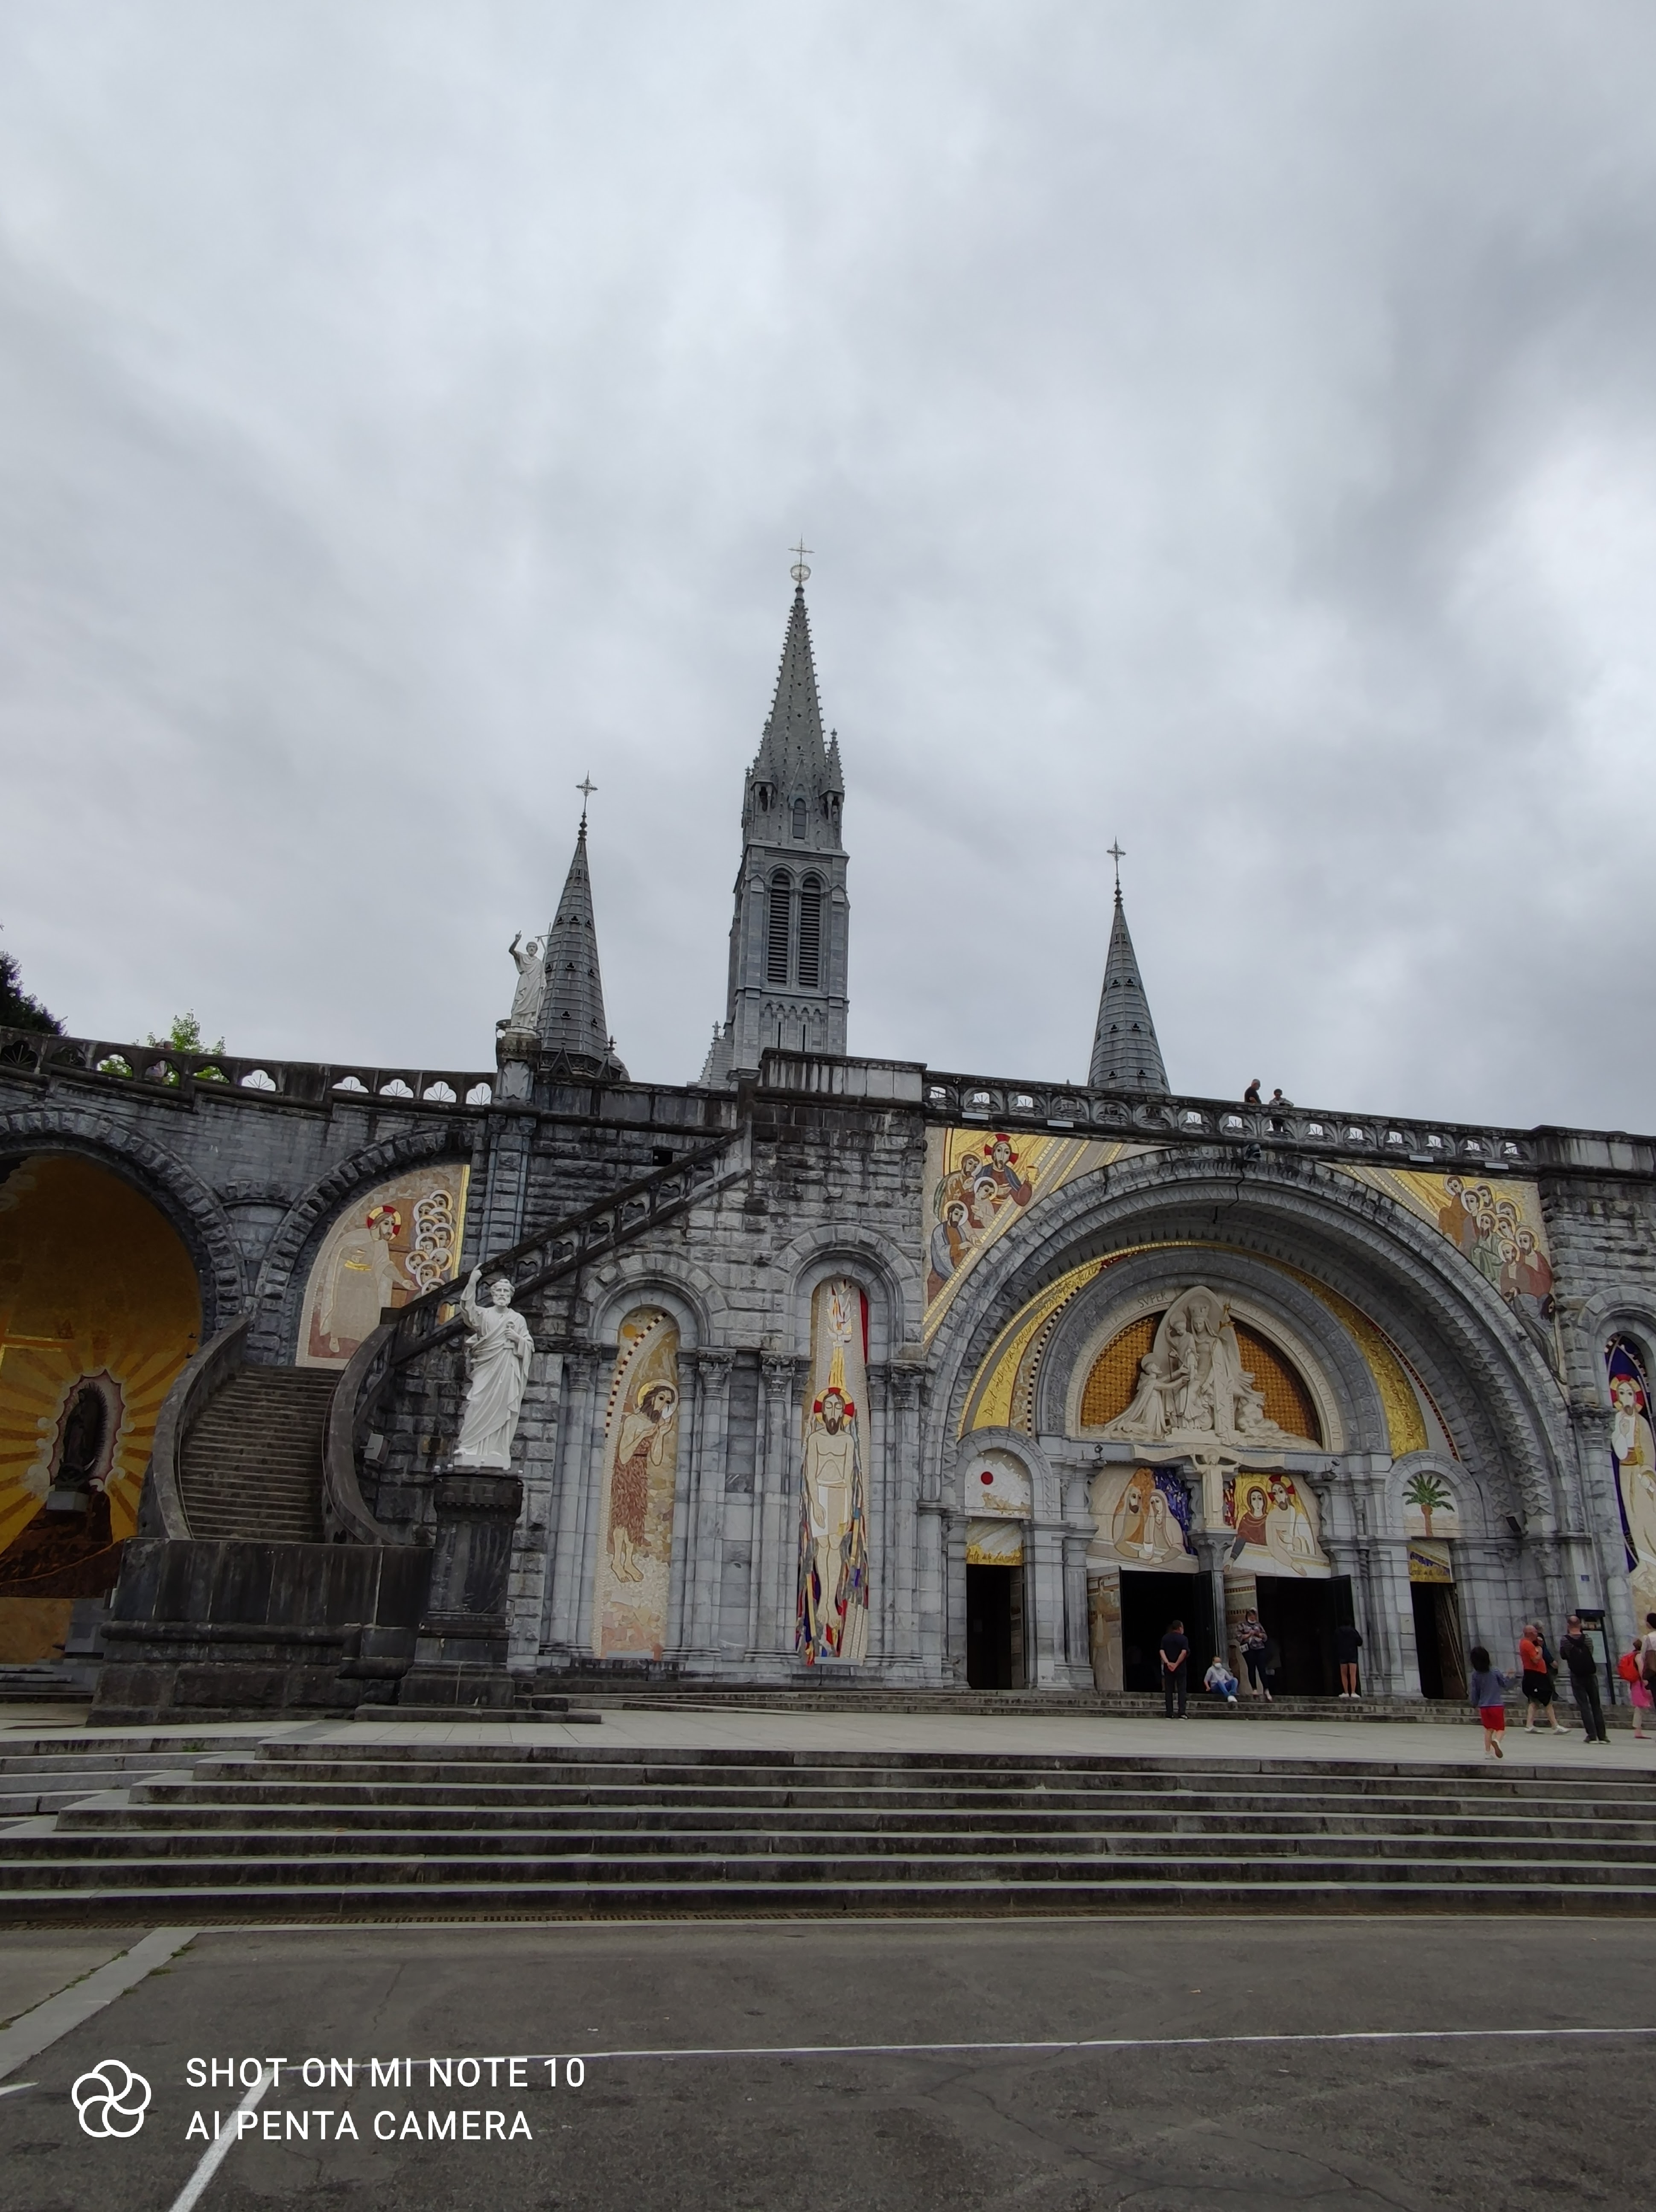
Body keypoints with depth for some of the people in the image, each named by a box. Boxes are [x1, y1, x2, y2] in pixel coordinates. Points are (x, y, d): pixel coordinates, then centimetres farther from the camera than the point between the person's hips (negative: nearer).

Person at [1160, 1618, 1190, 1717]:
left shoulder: (1165, 1638, 8)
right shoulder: (1184, 1639, -3)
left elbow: (1162, 1651, -4)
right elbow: (1184, 1652, -16)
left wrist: (1168, 1663, -13)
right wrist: (1176, 1664, -13)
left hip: (1168, 1668, 3)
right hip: (1181, 1668, -3)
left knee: (1169, 1691, 6)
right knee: (1182, 1690, 3)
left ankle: (1169, 1714, 4)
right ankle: (1182, 1713, -5)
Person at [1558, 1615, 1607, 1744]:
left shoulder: (1565, 1640, -7)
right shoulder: (1588, 1639, -2)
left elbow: (1563, 1656, 4)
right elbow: (1591, 1653, 10)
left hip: (1576, 1676, -2)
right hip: (1591, 1675, 2)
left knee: (1584, 1706, 0)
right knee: (1596, 1706, 11)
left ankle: (1592, 1736, -7)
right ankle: (1602, 1736, 9)